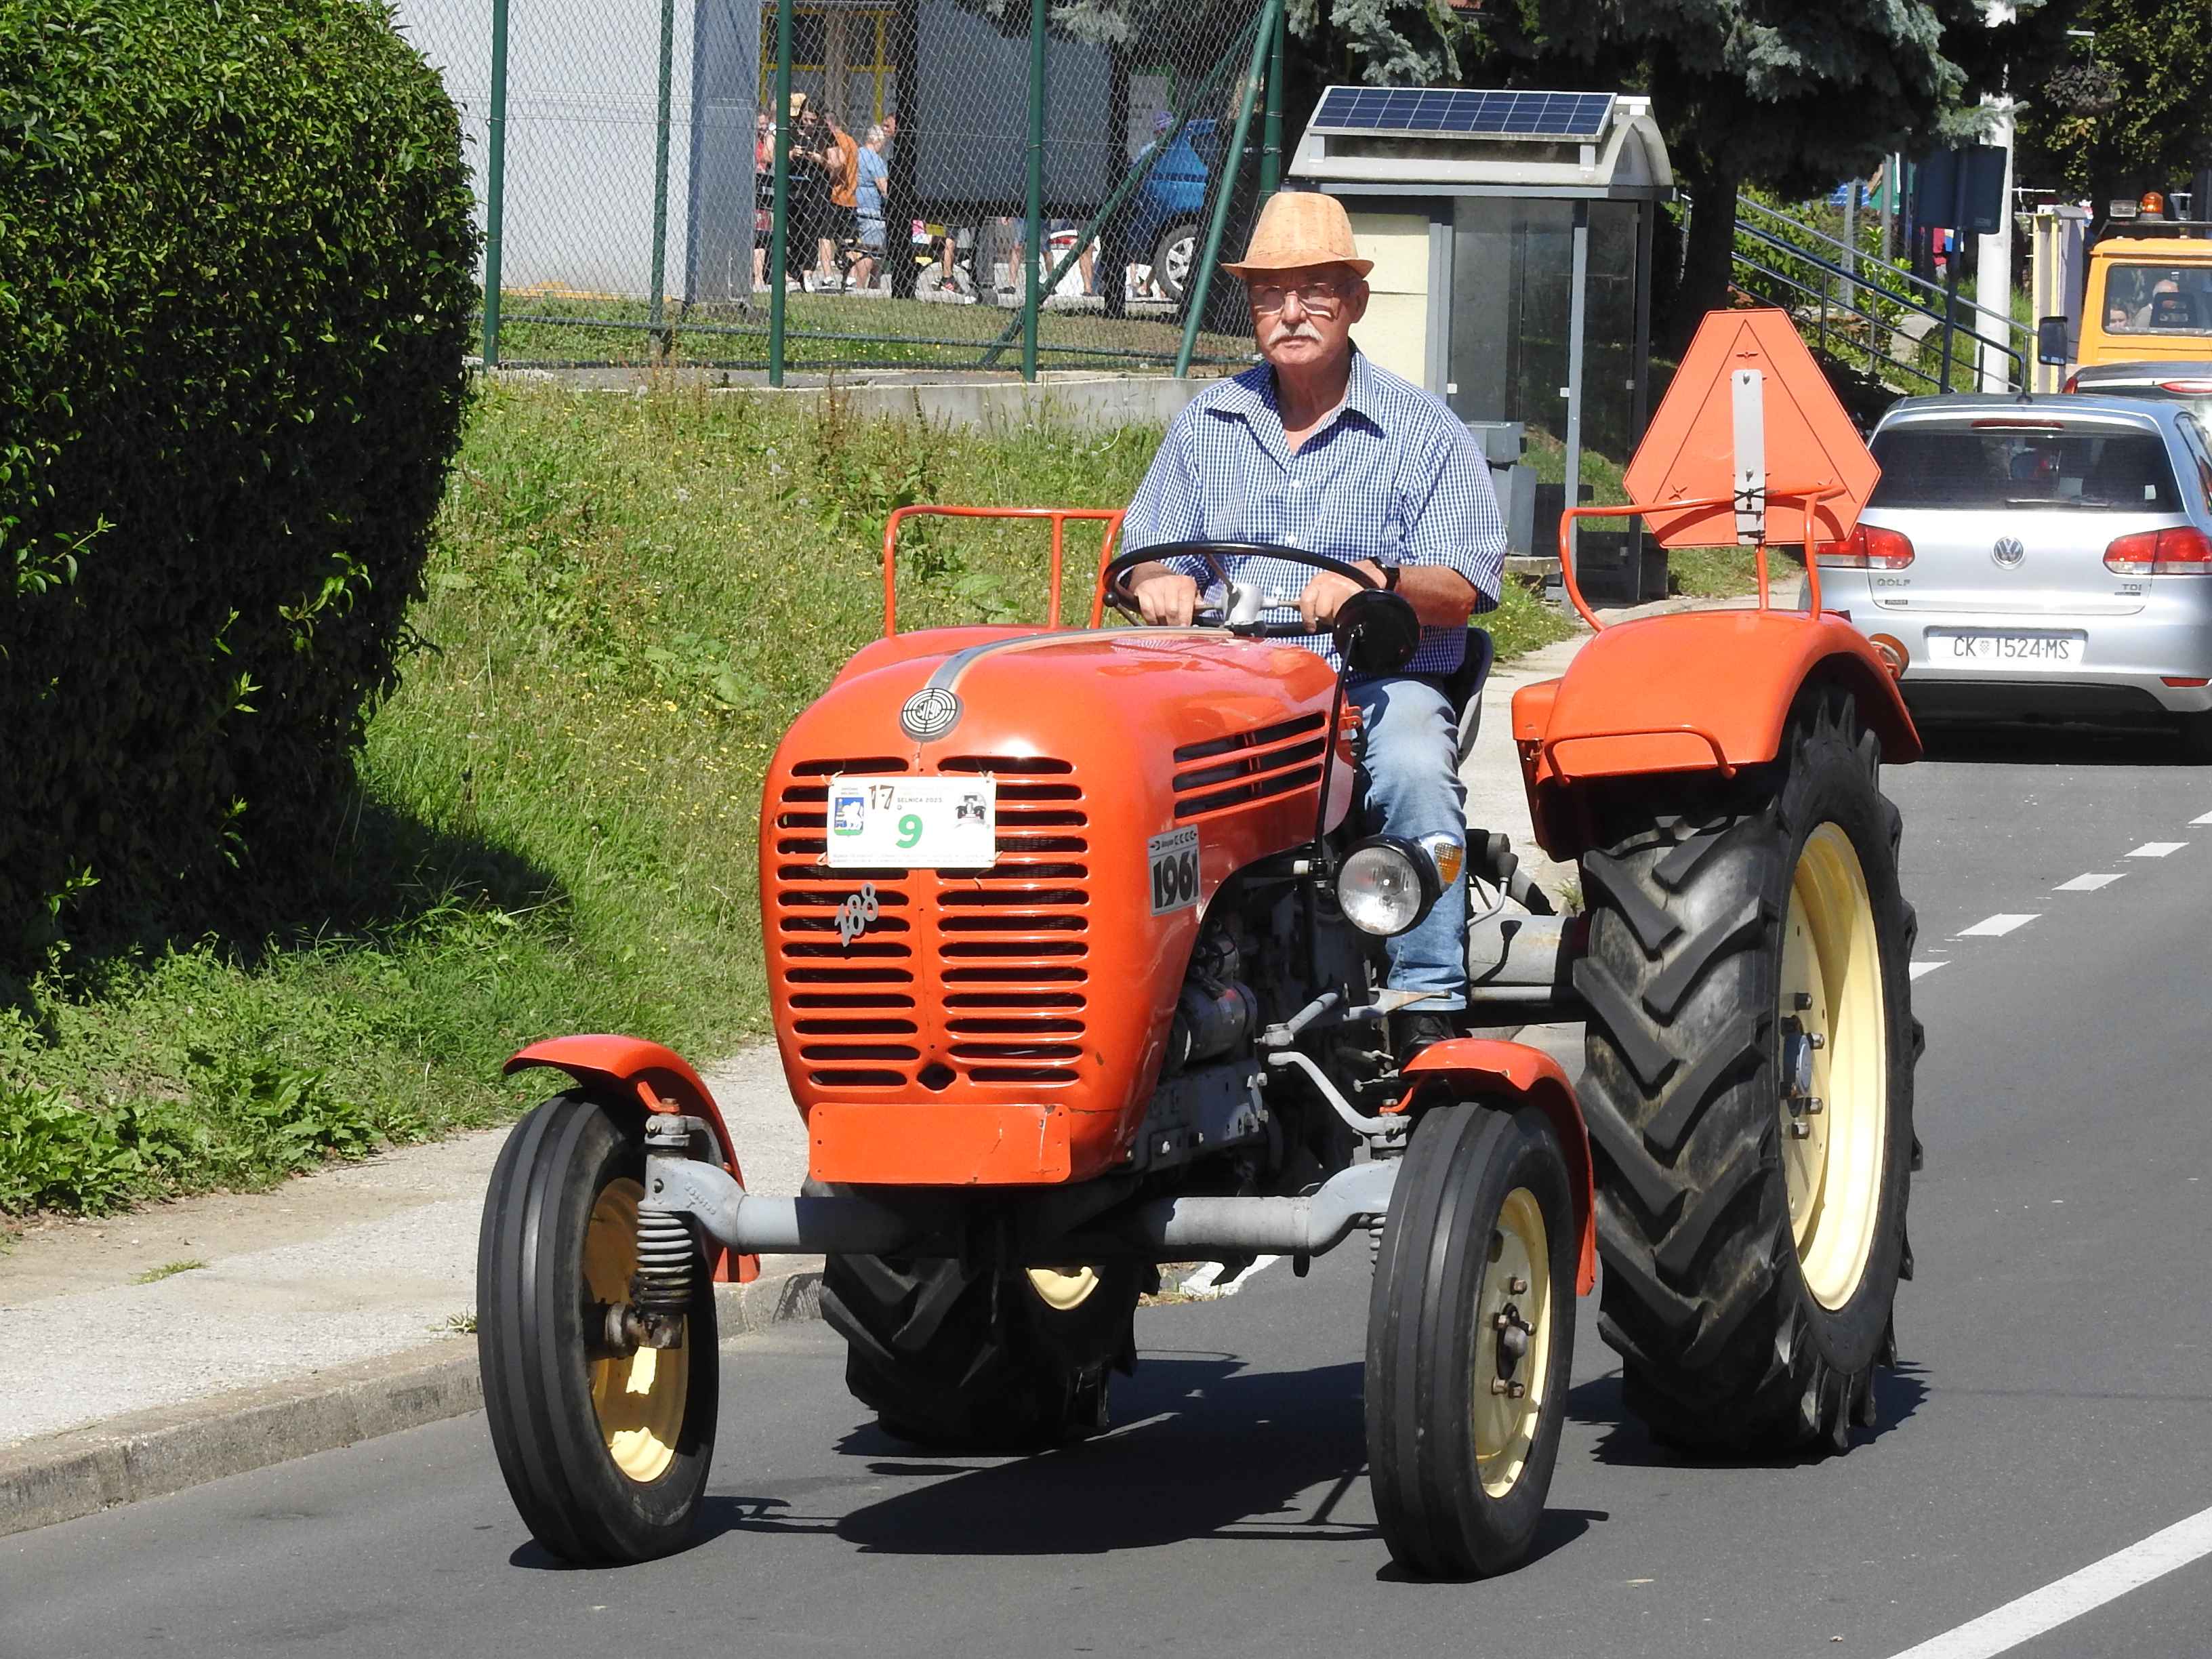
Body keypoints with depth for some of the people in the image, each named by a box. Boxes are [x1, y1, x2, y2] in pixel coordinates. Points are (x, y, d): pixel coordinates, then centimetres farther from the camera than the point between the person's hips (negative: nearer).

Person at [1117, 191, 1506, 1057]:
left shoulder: (1420, 428, 6)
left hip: (1379, 682, -2)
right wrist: (1160, 584, -11)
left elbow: (1464, 586, -2)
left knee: (1413, 769, -36)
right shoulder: (1208, 425, 16)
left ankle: (1429, 1007, -30)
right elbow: (1146, 553, 15)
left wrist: (1375, 581, -24)